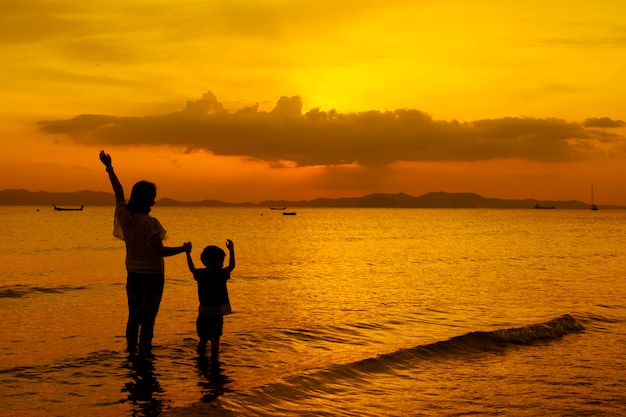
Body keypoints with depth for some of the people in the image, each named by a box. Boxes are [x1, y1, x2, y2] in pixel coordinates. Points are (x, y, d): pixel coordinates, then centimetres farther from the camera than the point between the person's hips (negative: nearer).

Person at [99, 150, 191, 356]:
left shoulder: (123, 216, -2)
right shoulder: (149, 222, -20)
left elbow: (119, 192, 14)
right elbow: (159, 251, -26)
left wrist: (109, 168, 25)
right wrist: (183, 248, -13)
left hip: (133, 275, 6)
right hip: (152, 275, -6)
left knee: (133, 318, 16)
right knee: (147, 319, 2)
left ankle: (131, 352, 24)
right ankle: (144, 354, 6)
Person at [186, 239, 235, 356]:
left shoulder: (200, 274, 2)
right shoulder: (221, 274, -11)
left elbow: (192, 269, 23)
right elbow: (231, 266, 4)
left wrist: (188, 253, 32)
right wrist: (231, 250, 10)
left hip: (203, 313, 5)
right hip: (216, 314, -5)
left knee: (203, 339, 15)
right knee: (215, 340, -1)